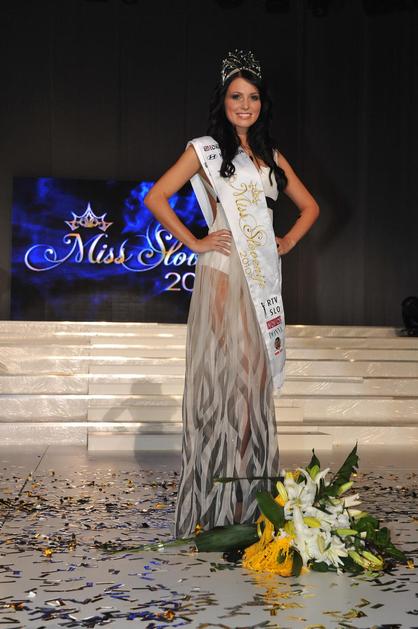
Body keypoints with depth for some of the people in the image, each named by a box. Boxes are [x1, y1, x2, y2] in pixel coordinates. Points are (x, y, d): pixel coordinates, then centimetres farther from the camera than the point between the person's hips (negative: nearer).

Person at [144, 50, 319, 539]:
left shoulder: (270, 156, 17)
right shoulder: (206, 149, 2)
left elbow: (309, 206, 25)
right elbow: (156, 199, -5)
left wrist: (288, 242, 10)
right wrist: (194, 242, -7)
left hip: (264, 276, 5)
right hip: (223, 273, -5)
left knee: (256, 378, 5)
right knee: (221, 374, -6)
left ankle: (251, 500, 12)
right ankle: (214, 507, -1)